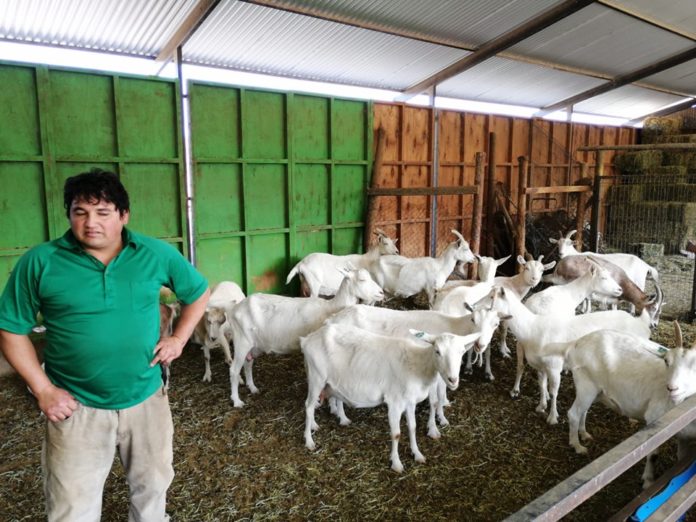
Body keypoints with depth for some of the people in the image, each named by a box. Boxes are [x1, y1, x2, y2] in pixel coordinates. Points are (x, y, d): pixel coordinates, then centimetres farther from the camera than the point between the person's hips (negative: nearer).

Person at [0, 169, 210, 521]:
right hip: (76, 407, -1)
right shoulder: (39, 262, -11)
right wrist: (43, 390, -8)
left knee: (152, 488, 22)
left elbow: (199, 292, 8)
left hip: (146, 399, 2)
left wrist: (179, 339, -2)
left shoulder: (157, 254, -7)